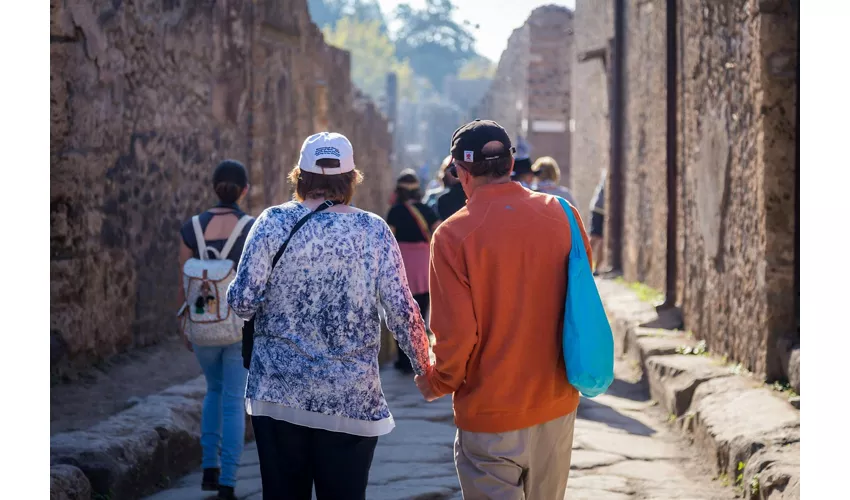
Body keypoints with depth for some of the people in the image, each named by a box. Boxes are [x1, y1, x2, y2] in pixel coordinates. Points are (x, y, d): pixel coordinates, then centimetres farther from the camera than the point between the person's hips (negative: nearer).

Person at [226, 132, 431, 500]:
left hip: (278, 394, 0)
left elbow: (243, 302, -8)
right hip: (352, 400, 0)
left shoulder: (273, 222, -4)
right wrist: (424, 368, 9)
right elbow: (402, 312, -5)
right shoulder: (374, 231, -2)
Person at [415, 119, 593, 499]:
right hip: (557, 402, 4)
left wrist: (436, 383, 3)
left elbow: (456, 334, -16)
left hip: (489, 414, -4)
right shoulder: (561, 214, -2)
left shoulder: (453, 234, -15)